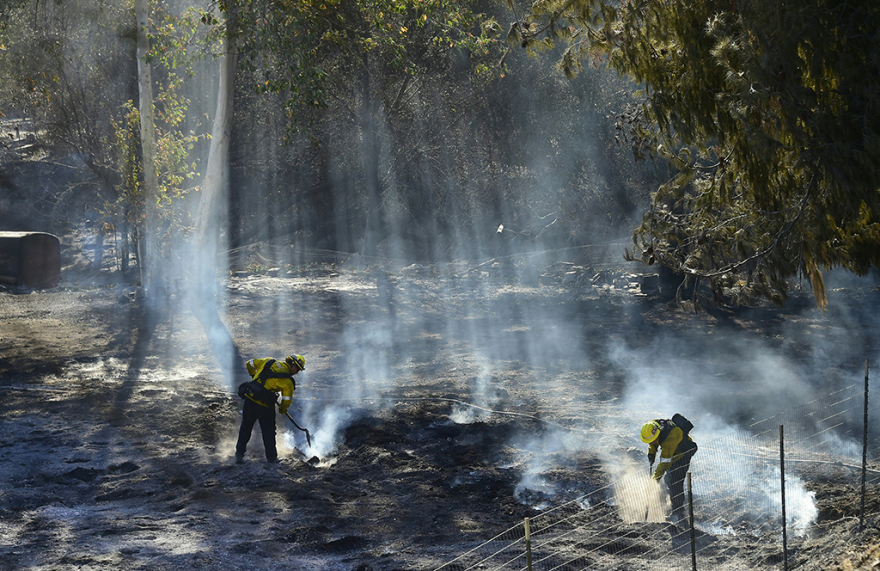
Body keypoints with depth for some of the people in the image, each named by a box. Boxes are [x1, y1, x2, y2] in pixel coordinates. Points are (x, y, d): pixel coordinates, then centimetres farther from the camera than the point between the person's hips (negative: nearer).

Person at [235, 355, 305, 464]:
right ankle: (271, 457, 22)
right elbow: (287, 399, -4)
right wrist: (282, 410, 17)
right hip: (264, 405, -4)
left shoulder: (268, 362, 7)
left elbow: (249, 364, 16)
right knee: (268, 431, 13)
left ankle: (239, 454, 18)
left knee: (246, 427, 17)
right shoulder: (288, 380, -6)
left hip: (250, 397, 4)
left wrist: (255, 377, 32)